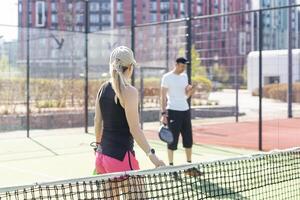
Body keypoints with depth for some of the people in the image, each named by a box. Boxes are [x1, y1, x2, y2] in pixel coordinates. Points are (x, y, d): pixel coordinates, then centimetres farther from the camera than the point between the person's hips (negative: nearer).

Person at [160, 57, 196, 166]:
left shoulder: (184, 76, 12)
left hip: (185, 110, 6)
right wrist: (163, 113, -14)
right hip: (173, 111, -6)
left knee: (188, 138, 8)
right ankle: (171, 164, 9)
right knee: (173, 139, -1)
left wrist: (192, 90, -7)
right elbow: (163, 96, -8)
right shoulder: (167, 77, -6)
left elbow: (186, 95, 15)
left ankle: (189, 162, 19)